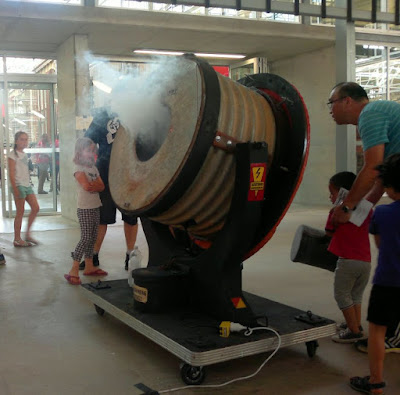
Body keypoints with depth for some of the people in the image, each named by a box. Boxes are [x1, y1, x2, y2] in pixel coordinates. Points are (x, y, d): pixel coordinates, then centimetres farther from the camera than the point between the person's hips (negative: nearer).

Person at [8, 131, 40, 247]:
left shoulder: (24, 154, 15)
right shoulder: (13, 155, -8)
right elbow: (11, 173, -13)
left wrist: (29, 184, 17)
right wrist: (15, 188, -19)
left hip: (27, 185, 8)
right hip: (19, 185, -8)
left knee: (35, 208, 3)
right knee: (20, 212, -3)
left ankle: (28, 234, 14)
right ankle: (17, 239, 5)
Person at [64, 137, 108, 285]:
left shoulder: (94, 168, 15)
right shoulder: (79, 168, -8)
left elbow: (102, 186, 5)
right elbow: (86, 186, -22)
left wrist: (92, 185, -12)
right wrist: (96, 184, -5)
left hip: (96, 206, 8)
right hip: (85, 208, -8)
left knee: (93, 238, 11)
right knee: (86, 238, -12)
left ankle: (89, 267, 20)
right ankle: (74, 270, -9)